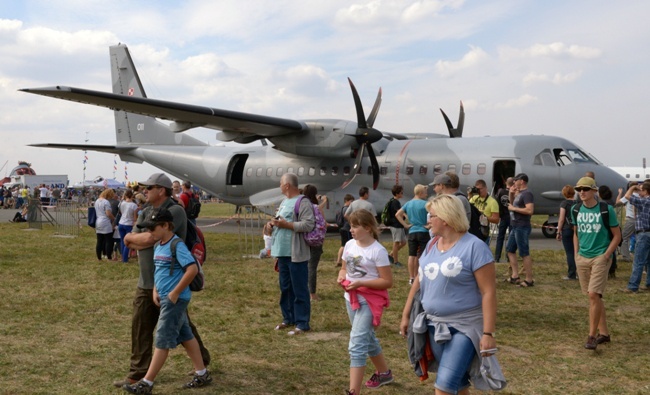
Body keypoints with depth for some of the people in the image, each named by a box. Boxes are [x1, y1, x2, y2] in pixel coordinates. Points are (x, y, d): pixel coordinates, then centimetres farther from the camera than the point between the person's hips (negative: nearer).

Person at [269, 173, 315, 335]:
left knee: (299, 290, -2)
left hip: (296, 254, -9)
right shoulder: (284, 202, 17)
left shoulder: (302, 202, -13)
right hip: (283, 253, 9)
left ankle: (302, 324, 6)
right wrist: (275, 222, 4)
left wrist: (286, 224, -21)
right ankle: (288, 318, 29)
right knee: (285, 288, 16)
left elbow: (309, 224, -23)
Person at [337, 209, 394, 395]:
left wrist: (361, 283, -25)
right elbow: (344, 268, 16)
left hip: (369, 301, -8)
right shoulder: (349, 245, 3)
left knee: (357, 344, -13)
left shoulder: (378, 251, -17)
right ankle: (384, 373, 45)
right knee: (367, 338, 23)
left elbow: (387, 282, -17)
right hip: (351, 299, 8)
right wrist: (341, 276, -7)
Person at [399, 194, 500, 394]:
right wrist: (406, 315, 12)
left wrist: (488, 333, -21)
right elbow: (419, 281, 13)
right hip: (435, 324, 7)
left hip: (464, 327, -7)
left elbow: (488, 292, -18)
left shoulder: (474, 247, -16)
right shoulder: (432, 244, 5)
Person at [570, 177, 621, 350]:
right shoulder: (576, 210, 6)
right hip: (582, 258, 5)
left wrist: (606, 255, -10)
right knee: (595, 297, 12)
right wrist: (576, 253, 9)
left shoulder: (606, 209, -7)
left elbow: (617, 235, -2)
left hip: (600, 257, -5)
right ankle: (604, 333, 23)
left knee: (593, 294, -14)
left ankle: (592, 335, -5)